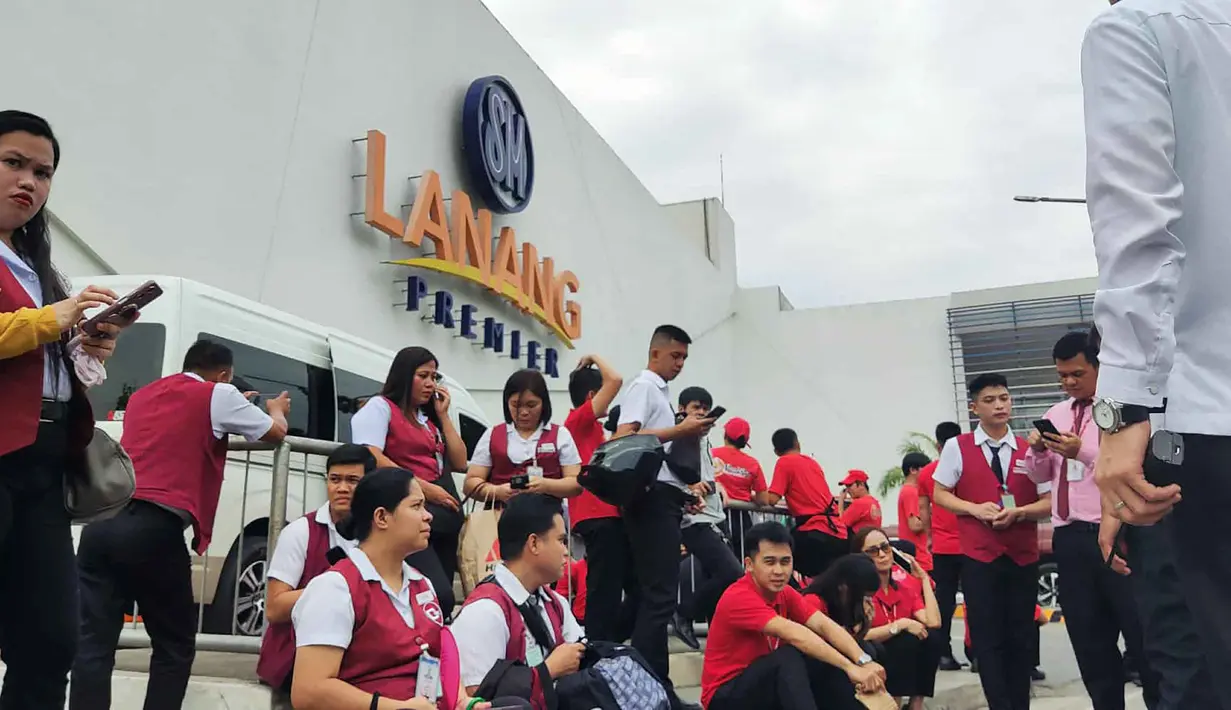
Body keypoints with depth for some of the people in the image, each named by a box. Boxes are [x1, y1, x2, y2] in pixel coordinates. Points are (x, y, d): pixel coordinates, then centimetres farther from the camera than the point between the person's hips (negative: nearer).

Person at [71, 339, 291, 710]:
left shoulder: (142, 395, 25)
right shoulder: (218, 395, 7)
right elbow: (275, 432, 19)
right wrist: (276, 409, 41)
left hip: (102, 522, 6)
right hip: (155, 529, -5)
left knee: (94, 643, 3)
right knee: (175, 646, 9)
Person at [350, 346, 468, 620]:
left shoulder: (429, 417, 24)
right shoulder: (380, 407, 4)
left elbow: (459, 463, 17)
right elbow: (371, 459, -12)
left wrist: (442, 414, 13)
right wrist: (425, 488, -13)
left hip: (445, 518, 8)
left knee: (440, 597, 5)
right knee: (440, 596, -22)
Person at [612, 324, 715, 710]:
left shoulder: (661, 392, 22)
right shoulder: (643, 387, -6)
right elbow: (624, 439, -20)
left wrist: (686, 486, 14)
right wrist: (679, 430, -20)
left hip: (665, 497, 10)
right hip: (652, 497, -10)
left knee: (656, 593, 11)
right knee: (660, 595, -10)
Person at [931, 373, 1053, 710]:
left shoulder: (1029, 449, 5)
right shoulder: (957, 447, 0)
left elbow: (1049, 502, 4)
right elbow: (940, 494, 3)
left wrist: (1018, 512, -15)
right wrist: (975, 509, -13)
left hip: (1023, 556, 2)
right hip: (978, 556, -2)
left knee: (1021, 637, 12)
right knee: (987, 638, -1)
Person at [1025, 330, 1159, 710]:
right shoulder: (1055, 414, 15)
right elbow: (1039, 475, 18)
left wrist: (1083, 452, -25)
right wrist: (1037, 450, -2)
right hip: (1069, 537, 6)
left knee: (1140, 631, 3)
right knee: (1088, 637, 13)